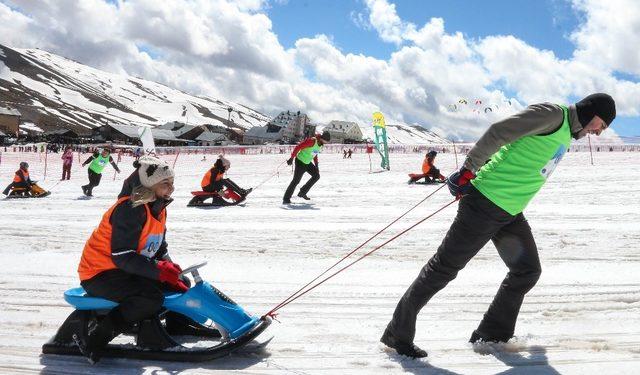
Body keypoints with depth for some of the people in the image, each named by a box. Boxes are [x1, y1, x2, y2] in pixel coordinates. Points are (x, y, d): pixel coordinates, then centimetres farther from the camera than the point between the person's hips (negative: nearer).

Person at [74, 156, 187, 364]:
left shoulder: (158, 209, 6)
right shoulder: (131, 210, -23)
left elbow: (161, 249, 13)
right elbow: (122, 257, -27)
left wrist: (170, 269, -4)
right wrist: (158, 270, -31)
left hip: (127, 269, 9)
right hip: (99, 274, -9)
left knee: (180, 284, 3)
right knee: (151, 298, -30)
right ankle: (94, 340, -22)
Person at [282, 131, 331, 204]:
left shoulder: (320, 144, 2)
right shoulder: (312, 141, -25)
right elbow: (298, 147, -25)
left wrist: (316, 165, 15)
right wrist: (292, 158, -24)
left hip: (308, 162, 9)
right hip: (300, 162, -9)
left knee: (316, 176, 6)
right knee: (296, 181, -9)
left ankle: (302, 192, 15)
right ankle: (286, 199, 0)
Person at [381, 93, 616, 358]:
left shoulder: (565, 135, 22)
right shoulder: (553, 114, -9)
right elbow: (499, 132, -18)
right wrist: (469, 170, -22)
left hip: (510, 214, 10)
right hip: (485, 203, -10)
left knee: (527, 271, 10)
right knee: (445, 267, -6)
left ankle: (492, 336, 20)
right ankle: (397, 333, 3)